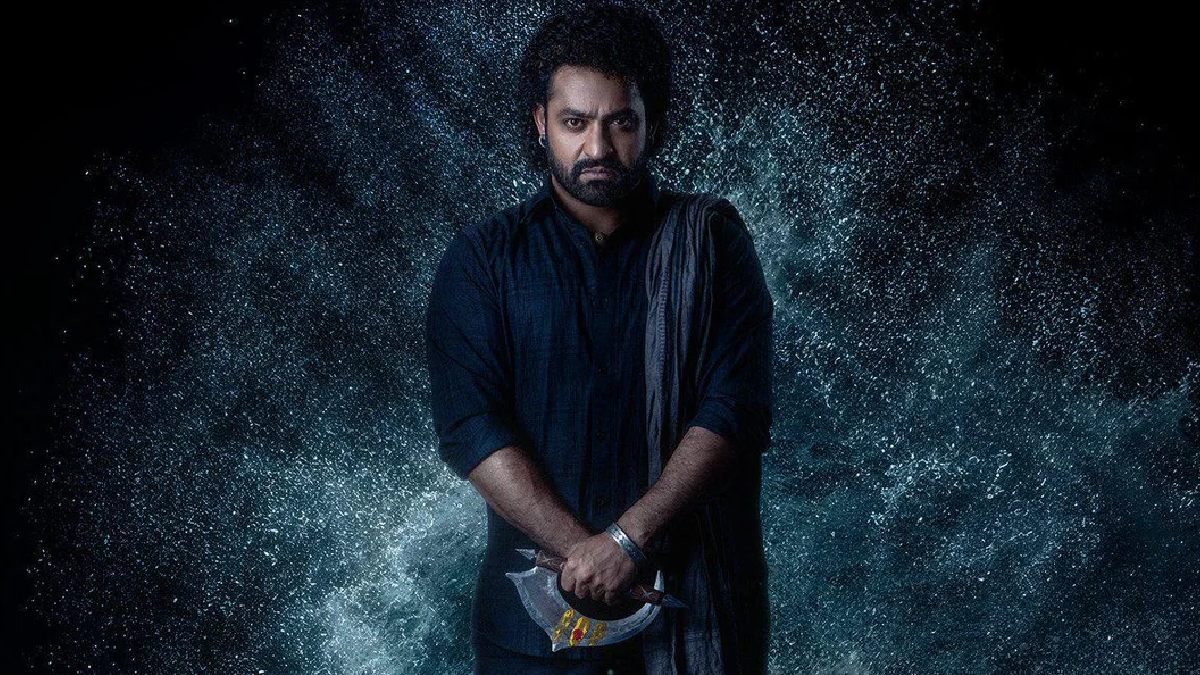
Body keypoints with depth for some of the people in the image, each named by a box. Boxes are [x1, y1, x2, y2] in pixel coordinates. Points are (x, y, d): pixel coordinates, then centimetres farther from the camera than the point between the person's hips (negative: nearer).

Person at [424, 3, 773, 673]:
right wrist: (582, 549, -19)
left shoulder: (714, 240, 0)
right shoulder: (483, 258, 0)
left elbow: (737, 411, -10)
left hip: (700, 599, 0)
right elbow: (470, 428, -9)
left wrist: (628, 539, -20)